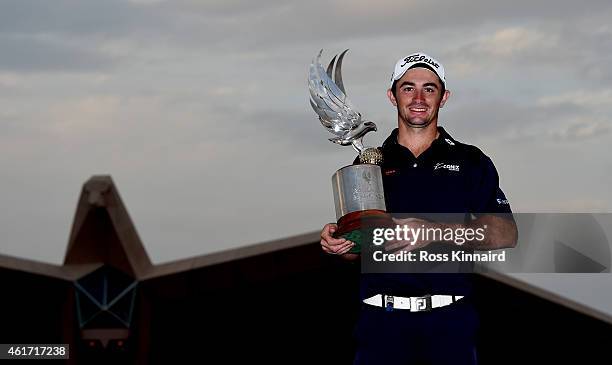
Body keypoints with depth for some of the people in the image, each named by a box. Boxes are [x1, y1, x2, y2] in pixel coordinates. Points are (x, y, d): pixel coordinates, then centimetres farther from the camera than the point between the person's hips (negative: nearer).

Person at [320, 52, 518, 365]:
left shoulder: (470, 161, 7)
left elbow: (507, 234, -4)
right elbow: (356, 250, 15)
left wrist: (435, 232, -18)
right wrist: (336, 241, -9)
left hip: (449, 318, -1)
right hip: (382, 318, 1)